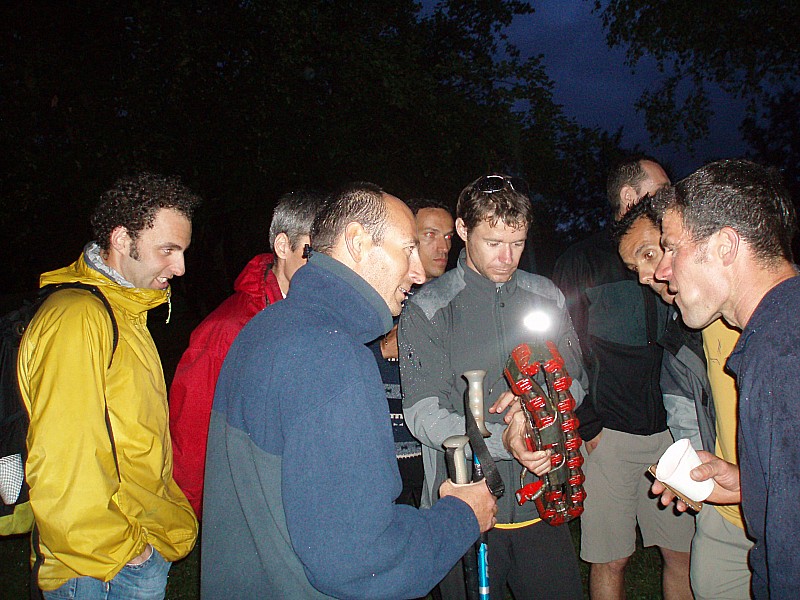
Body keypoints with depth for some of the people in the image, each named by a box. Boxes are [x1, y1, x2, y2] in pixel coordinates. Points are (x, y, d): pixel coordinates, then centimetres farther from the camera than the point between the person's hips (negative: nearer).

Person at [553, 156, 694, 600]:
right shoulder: (581, 261, -1)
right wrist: (587, 427, -9)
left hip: (670, 430, 5)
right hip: (608, 434, -4)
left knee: (683, 555, 10)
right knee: (610, 562, 5)